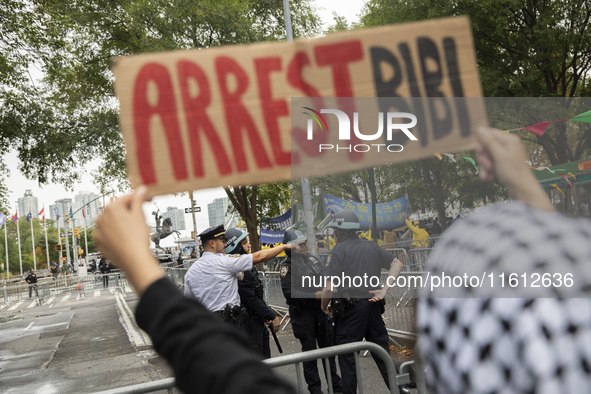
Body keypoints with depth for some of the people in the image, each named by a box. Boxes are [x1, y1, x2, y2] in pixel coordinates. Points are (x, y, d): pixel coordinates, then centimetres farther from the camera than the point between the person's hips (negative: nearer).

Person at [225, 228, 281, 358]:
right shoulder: (238, 269, -22)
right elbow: (250, 299, -23)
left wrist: (268, 315, 14)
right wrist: (272, 316, -17)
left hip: (257, 320, 10)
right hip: (249, 322, -10)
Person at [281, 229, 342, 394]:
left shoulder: (311, 259, 7)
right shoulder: (287, 267, -11)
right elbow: (289, 293, -20)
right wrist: (314, 295, -24)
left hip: (320, 310, 6)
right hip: (302, 313, -6)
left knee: (327, 347, 15)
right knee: (310, 351, 4)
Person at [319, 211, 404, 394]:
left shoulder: (340, 250, -8)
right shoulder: (371, 246, 11)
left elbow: (329, 286, -13)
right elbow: (397, 264, 12)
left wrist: (324, 307, 4)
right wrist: (384, 289, 4)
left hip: (350, 309, -6)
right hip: (373, 305, 6)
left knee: (347, 358, 3)